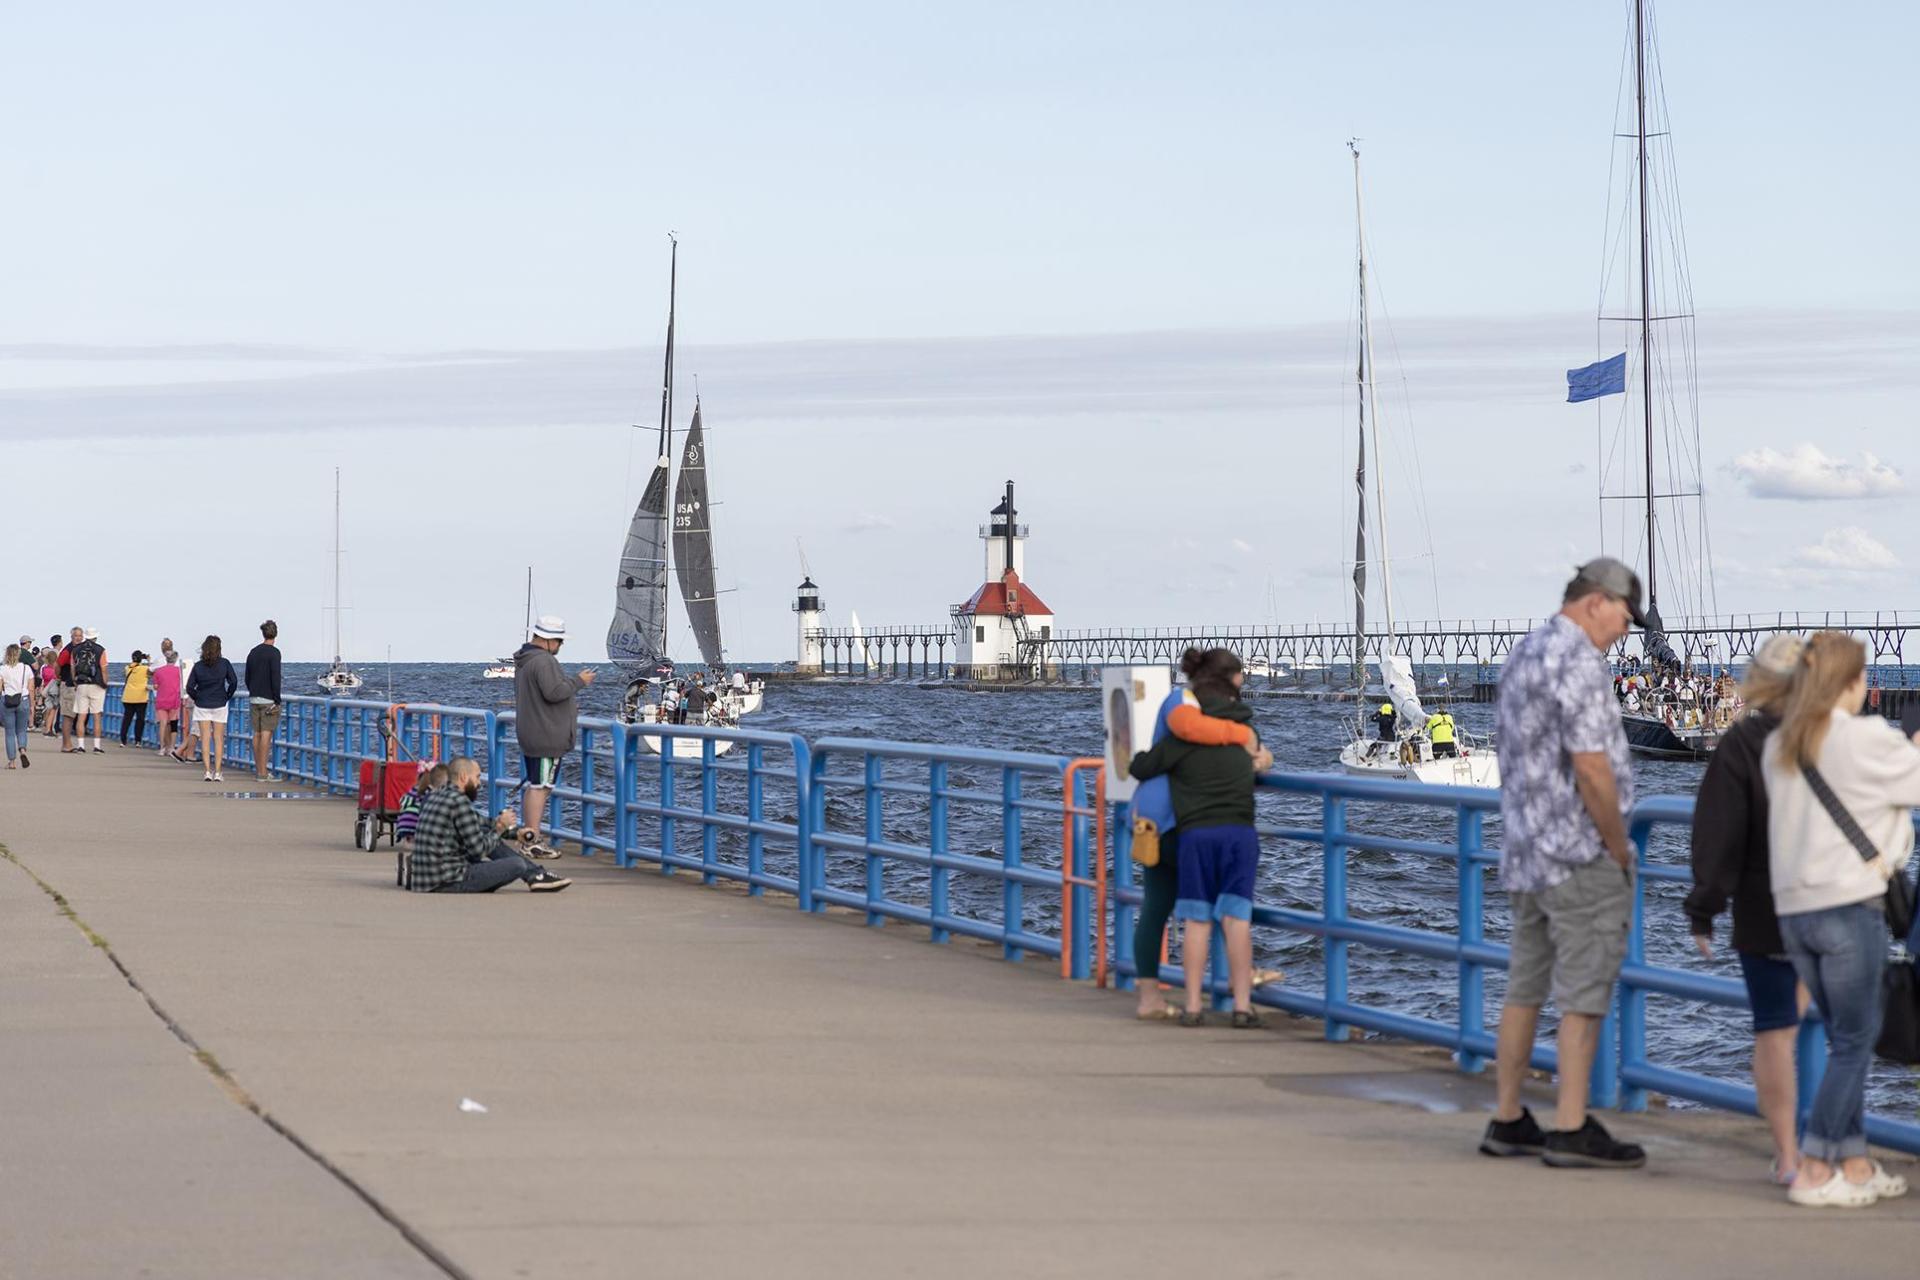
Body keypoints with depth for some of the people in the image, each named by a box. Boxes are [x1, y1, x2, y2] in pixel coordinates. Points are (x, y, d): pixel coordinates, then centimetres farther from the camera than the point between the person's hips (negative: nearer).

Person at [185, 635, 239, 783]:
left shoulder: (198, 666, -4)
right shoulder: (224, 664, -6)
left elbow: (189, 687, -6)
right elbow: (233, 682, -9)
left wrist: (197, 698, 9)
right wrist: (227, 697, 4)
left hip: (202, 706, 0)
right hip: (219, 705, 0)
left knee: (205, 739, 3)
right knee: (218, 739, 5)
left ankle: (208, 771, -3)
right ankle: (217, 772, 1)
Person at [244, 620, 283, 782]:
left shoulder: (253, 652, 11)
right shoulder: (273, 652, -10)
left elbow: (247, 677, 15)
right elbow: (275, 677, -15)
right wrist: (277, 700, -12)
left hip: (254, 699, 6)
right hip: (268, 700, -6)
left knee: (257, 734, 10)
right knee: (266, 734, -7)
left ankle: (258, 769, 15)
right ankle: (263, 772, -9)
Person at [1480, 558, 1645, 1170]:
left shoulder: (1522, 655, 14)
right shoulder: (1578, 661, -16)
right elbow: (1592, 768, -21)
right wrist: (1620, 848, -12)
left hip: (1524, 849, 9)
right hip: (1582, 855, -9)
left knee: (1525, 986, 13)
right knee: (1584, 992, -6)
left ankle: (1508, 1120, 16)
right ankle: (1571, 1130, -6)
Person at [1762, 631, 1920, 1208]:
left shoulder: (1778, 746, 9)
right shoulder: (1866, 739, -10)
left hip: (1793, 907, 7)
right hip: (1850, 902, -7)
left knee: (1847, 1037, 16)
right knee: (1854, 1041, 1)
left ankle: (1854, 1165, 17)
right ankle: (1813, 1171, -3)